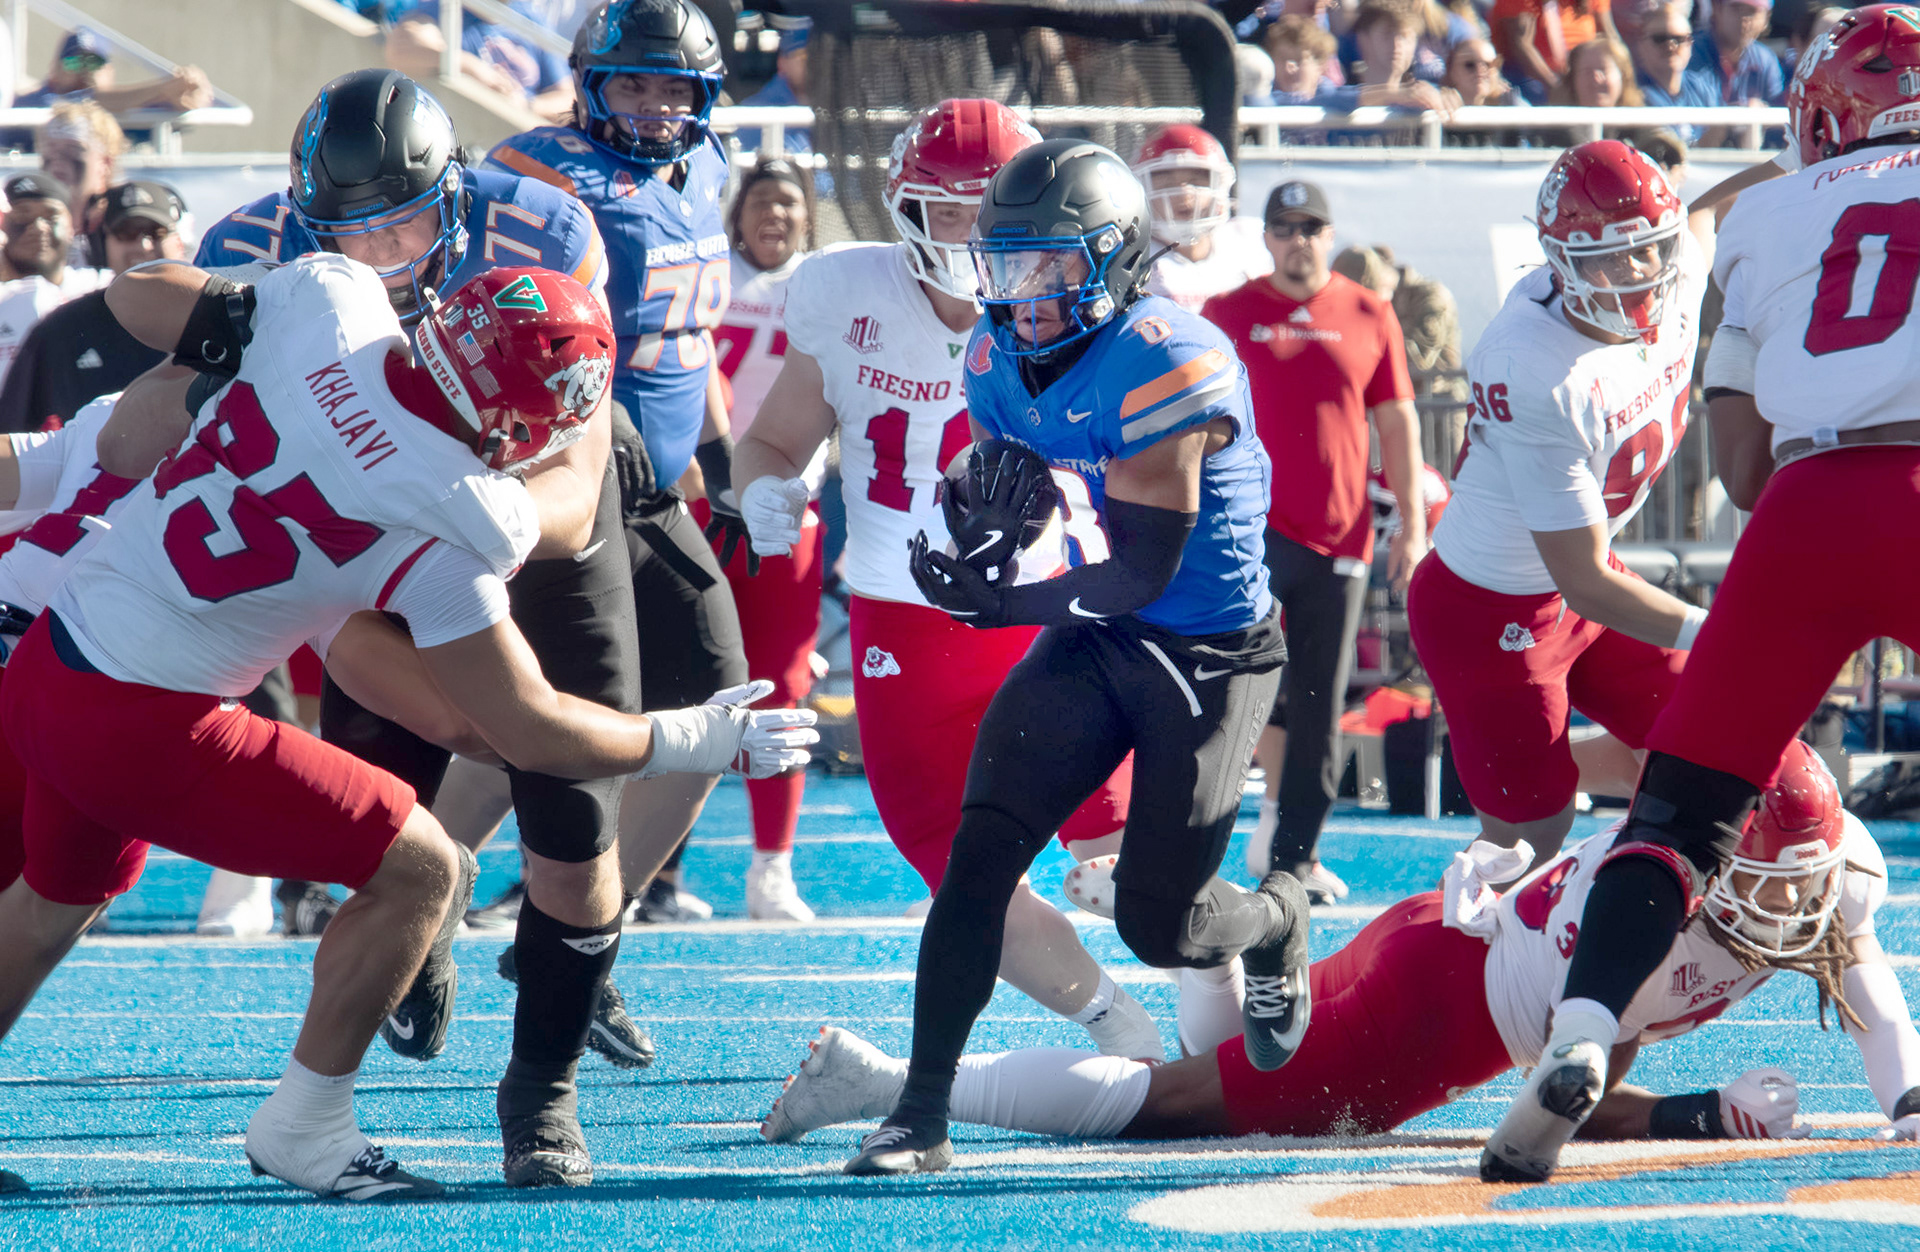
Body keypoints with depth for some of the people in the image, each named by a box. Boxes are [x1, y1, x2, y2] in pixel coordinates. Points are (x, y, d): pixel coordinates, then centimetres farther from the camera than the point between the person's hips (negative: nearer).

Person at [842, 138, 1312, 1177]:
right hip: (1094, 639, 6)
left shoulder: (1163, 367, -26)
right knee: (982, 847, -13)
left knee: (1158, 922, -2)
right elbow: (993, 474, 10)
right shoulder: (1001, 357, -1)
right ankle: (922, 1112, -11)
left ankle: (1277, 922, 36)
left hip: (1209, 653, -6)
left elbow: (1143, 571, -25)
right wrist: (987, 498, -14)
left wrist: (1005, 605, -30)